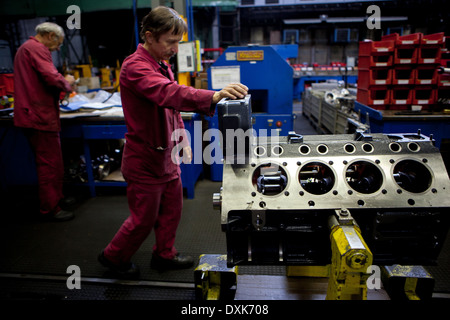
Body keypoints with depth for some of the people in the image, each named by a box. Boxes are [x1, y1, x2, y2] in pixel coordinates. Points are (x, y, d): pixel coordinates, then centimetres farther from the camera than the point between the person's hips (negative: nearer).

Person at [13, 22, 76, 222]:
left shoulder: (26, 48, 22)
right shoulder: (36, 48, -12)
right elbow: (52, 77, -23)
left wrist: (62, 85, 12)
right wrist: (67, 83, -3)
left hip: (32, 114, 11)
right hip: (40, 116, -11)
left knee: (49, 162, 19)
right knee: (50, 164, -4)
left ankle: (56, 198, 31)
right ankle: (50, 209, 3)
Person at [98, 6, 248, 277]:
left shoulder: (162, 65, 8)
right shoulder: (136, 67, -23)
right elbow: (169, 94, -42)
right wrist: (214, 97, -55)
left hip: (166, 155, 9)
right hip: (145, 159, -8)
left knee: (172, 209, 18)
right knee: (144, 219, 7)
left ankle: (164, 254, 39)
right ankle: (113, 257, 33)